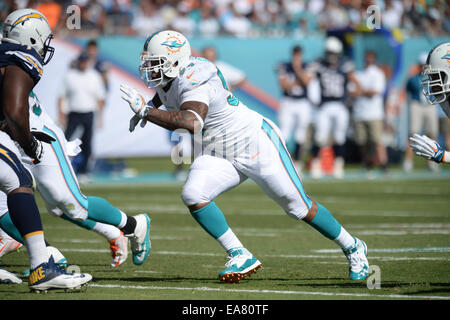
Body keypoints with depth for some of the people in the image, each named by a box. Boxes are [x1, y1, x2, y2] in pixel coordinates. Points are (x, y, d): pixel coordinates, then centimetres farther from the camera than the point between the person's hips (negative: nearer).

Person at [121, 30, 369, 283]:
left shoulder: (195, 82, -29)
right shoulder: (172, 74, -2)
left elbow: (191, 122, -49)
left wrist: (146, 110, -44)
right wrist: (148, 108, 10)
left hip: (256, 146, -8)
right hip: (218, 155, 8)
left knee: (299, 207, 2)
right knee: (193, 196, -16)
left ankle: (352, 247, 24)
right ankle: (241, 257, -6)